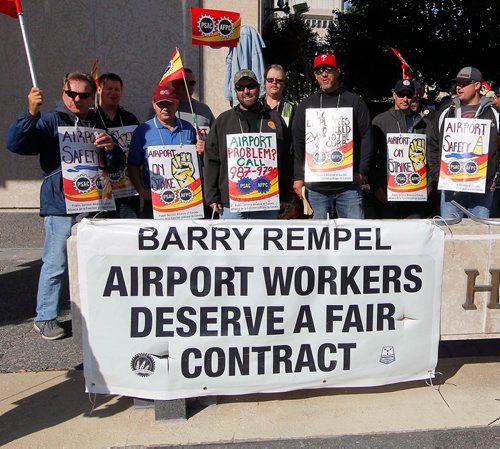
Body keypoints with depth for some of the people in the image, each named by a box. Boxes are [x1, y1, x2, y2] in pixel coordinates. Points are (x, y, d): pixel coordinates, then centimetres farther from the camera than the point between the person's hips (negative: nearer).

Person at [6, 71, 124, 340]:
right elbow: (15, 143, -11)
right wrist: (31, 113, -25)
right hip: (60, 205, -4)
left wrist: (111, 149, -12)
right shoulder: (50, 122, 2)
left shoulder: (99, 125, 14)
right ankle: (45, 317, 13)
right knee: (56, 263, -3)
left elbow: (117, 166, 10)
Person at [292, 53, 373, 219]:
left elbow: (366, 138, 5)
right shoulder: (306, 105, 13)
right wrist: (298, 178, 3)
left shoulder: (354, 102, 9)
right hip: (316, 186, 2)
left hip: (349, 185, -1)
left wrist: (361, 172, -4)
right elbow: (297, 143, 10)